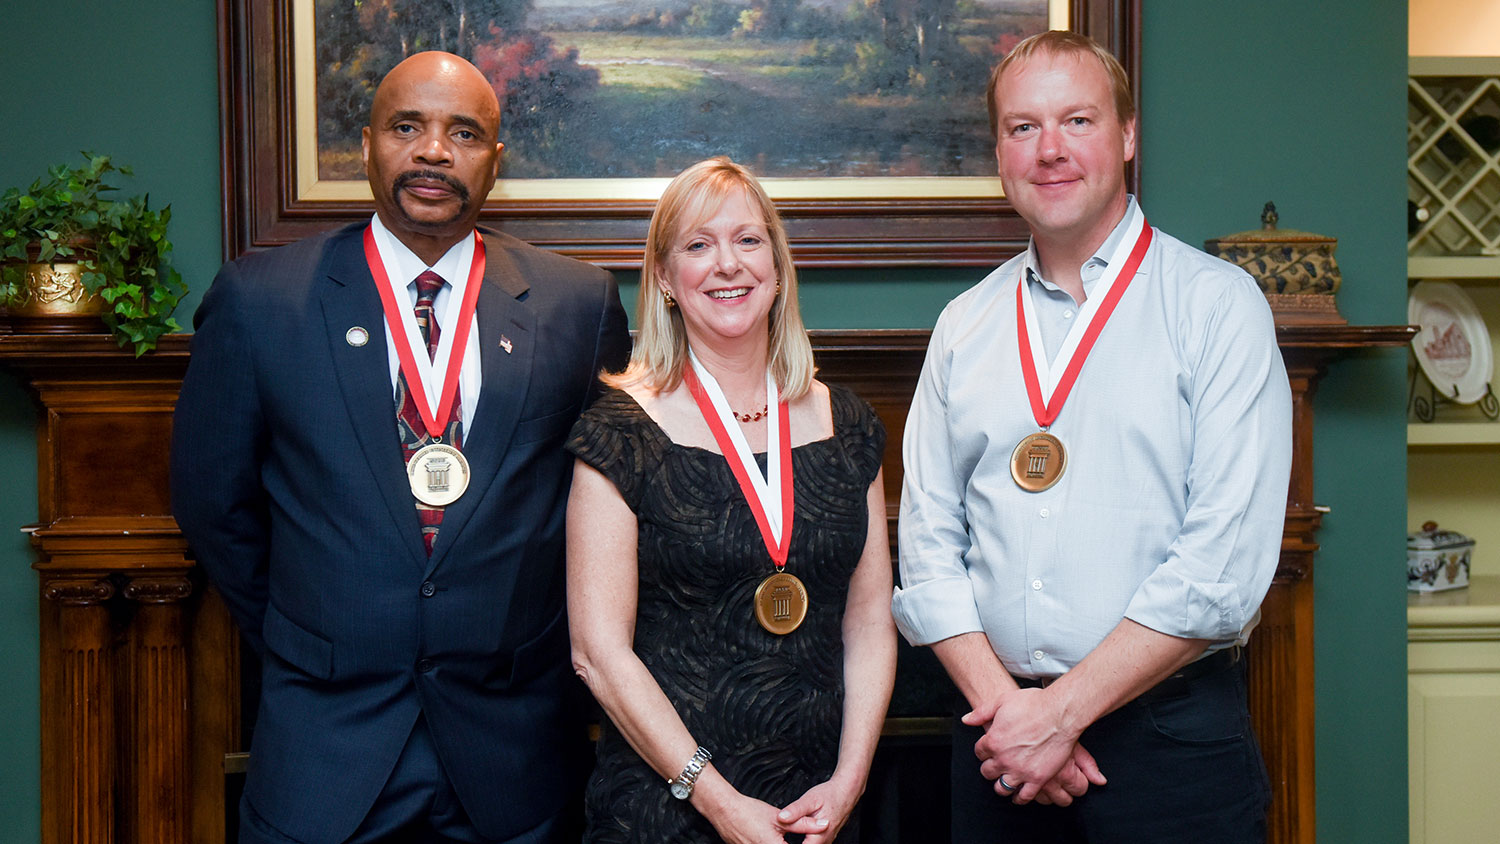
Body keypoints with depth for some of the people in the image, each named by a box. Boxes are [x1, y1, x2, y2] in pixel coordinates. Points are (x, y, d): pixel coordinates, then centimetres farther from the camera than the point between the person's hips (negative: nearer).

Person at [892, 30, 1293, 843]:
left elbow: (1226, 562, -13)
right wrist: (1000, 700, -9)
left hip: (1171, 731, -3)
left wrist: (1062, 711, -14)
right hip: (998, 737, 3)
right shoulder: (964, 325, 6)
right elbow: (928, 540, 3)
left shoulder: (1218, 304, -5)